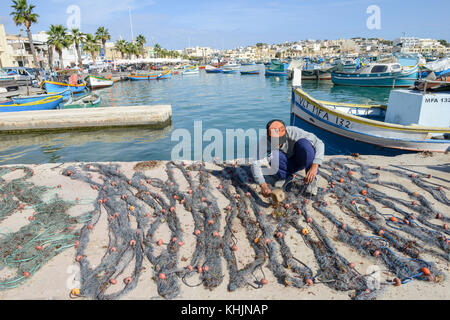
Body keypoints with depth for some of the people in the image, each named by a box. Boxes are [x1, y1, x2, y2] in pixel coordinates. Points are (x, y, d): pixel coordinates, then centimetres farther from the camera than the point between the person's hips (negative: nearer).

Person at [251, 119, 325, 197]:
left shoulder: (293, 132, -29)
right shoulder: (264, 141, -26)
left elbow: (319, 143, -29)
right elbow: (255, 164, -33)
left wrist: (314, 167, -42)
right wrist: (263, 185, -48)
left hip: (298, 162, 0)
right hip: (283, 166, 0)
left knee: (304, 142, -31)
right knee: (275, 154, -34)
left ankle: (312, 180, -17)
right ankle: (284, 176, -5)